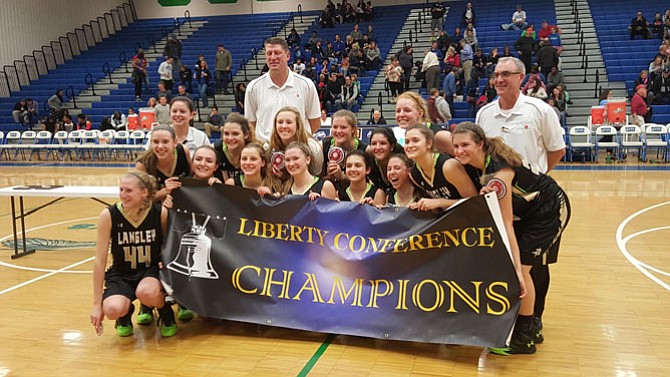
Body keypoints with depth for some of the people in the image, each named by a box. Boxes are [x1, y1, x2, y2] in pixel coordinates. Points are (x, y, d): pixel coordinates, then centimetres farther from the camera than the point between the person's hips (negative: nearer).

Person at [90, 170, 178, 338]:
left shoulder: (160, 213, -14)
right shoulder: (108, 215, -14)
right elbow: (99, 262, -11)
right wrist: (97, 304, -10)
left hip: (151, 271, -1)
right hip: (120, 275, 1)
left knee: (145, 292, -36)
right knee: (112, 310, -30)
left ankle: (166, 314, 0)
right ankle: (125, 315, 10)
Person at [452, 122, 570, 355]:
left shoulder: (498, 172, -34)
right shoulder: (480, 161, -11)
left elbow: (506, 225, -34)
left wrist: (517, 268, -32)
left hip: (550, 210, -8)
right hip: (527, 210, 8)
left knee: (522, 267, -11)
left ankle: (524, 338, 6)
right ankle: (526, 327, 20)